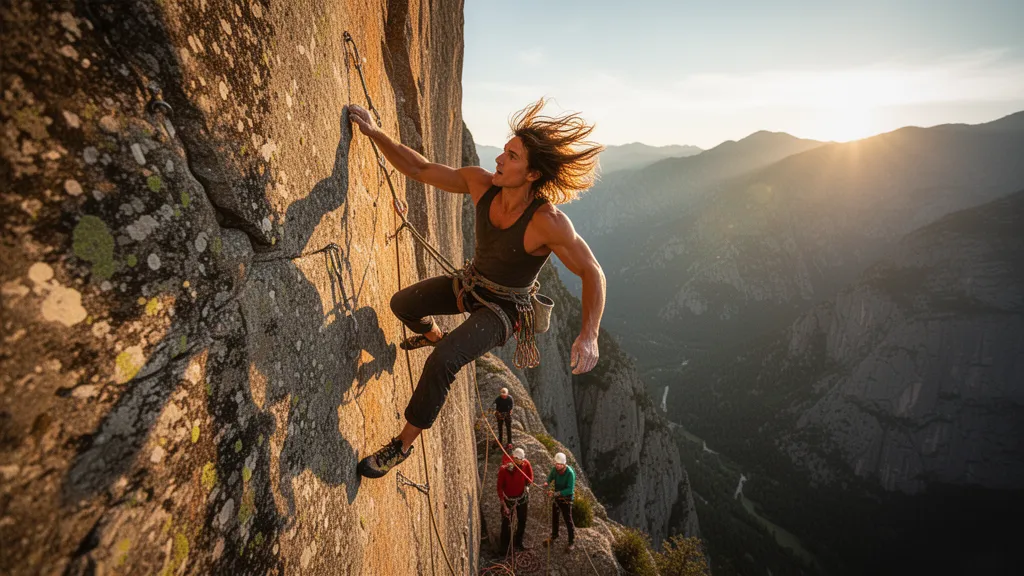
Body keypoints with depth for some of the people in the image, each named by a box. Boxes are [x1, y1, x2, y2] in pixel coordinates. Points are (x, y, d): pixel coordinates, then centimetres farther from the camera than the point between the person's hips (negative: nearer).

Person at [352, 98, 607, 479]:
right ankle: (433, 336, 52)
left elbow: (592, 273, -24)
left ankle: (403, 444, -3)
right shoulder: (481, 184, -16)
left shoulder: (548, 222, -33)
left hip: (503, 309, -6)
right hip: (470, 284, 7)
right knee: (401, 304, 15)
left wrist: (589, 336, -33)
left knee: (444, 360, -28)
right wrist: (374, 133, -12)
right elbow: (419, 169, -6)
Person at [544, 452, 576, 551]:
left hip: (566, 498, -6)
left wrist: (556, 493, -37)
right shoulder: (554, 469, -14)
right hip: (556, 496, 6)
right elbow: (550, 478, 5)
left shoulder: (570, 473, -29)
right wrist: (547, 484, -18)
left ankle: (571, 542, 23)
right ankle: (554, 536, 42)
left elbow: (570, 490, -31)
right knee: (554, 517, 20)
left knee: (568, 520, 4)